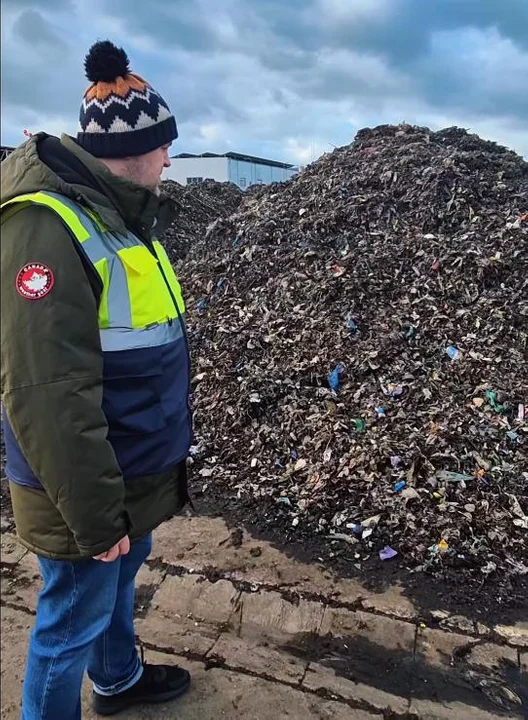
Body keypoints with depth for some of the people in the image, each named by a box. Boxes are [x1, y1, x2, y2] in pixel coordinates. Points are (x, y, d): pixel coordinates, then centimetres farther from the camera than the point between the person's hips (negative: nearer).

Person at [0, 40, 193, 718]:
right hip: (87, 493, -10)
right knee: (73, 623, 12)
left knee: (120, 581, 29)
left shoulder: (121, 217, 7)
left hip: (132, 474, 10)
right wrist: (95, 515, -21)